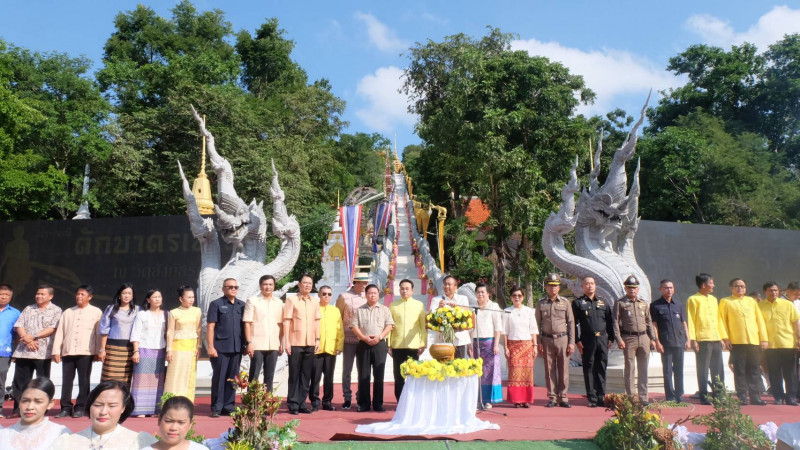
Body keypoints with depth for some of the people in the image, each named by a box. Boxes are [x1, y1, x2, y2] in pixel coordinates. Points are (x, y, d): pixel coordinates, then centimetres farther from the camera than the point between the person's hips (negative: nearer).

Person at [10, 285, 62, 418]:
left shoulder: (56, 311, 3)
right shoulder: (28, 309, 16)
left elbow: (52, 329, -8)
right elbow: (19, 325, 7)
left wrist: (34, 336, -16)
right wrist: (26, 339, -10)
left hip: (43, 352, -4)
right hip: (23, 351, 4)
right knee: (20, 381, 6)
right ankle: (18, 409, 14)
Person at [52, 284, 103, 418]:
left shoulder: (96, 312, 5)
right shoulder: (68, 312, 16)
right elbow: (59, 332, 12)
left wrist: (99, 351, -3)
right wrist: (56, 351, 5)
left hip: (86, 352, -3)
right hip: (68, 352, 3)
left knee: (84, 381, 0)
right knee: (66, 380, 4)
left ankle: (80, 408, 7)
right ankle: (66, 408, 11)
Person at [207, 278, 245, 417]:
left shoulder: (242, 305, 13)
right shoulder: (216, 304, 1)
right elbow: (210, 327, -3)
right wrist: (210, 347, -10)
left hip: (237, 348, 4)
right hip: (220, 348, -4)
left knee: (232, 379, 8)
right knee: (219, 377, 1)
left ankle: (229, 407, 17)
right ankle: (216, 408, 10)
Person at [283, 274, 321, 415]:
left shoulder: (314, 302, 12)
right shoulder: (291, 299, -1)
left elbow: (317, 322, 15)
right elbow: (286, 321, -4)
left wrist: (317, 340, 7)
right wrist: (286, 341, -8)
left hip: (310, 344, 4)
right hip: (295, 343, -4)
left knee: (306, 375, 7)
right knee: (294, 374, 1)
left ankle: (302, 403, 15)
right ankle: (293, 404, 9)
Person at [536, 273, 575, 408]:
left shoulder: (565, 302, 5)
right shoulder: (541, 303, 5)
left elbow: (571, 323, 4)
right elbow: (537, 323, 5)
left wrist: (572, 342, -2)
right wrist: (539, 342, 0)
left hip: (563, 339, 0)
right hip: (547, 340, 0)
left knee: (564, 370, 2)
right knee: (549, 370, 4)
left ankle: (563, 398, 11)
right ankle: (552, 398, 12)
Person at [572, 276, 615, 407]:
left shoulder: (604, 302, 13)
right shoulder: (577, 303, 4)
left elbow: (610, 321, 14)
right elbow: (574, 323, -1)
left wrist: (611, 338, 6)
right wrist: (577, 340, -8)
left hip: (603, 339, 3)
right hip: (587, 340, -3)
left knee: (601, 369, 6)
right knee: (589, 369, 1)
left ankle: (601, 397, 13)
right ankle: (592, 399, 6)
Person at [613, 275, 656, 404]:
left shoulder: (643, 303, 14)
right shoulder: (620, 303, 0)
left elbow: (649, 322, 17)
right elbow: (615, 322, -5)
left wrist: (652, 339, 11)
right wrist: (619, 339, -13)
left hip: (644, 338, 4)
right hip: (629, 339, -4)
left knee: (643, 369, 7)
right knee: (629, 369, -1)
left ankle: (643, 397, 14)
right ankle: (630, 397, 5)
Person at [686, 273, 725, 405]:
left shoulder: (714, 299, 18)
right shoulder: (693, 299, -3)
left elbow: (718, 319, 21)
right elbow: (690, 321, -7)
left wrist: (721, 337, 14)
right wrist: (693, 339, -13)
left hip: (716, 339, 6)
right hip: (702, 340, -6)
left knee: (718, 369, 8)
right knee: (703, 370, -2)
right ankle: (703, 396, 4)